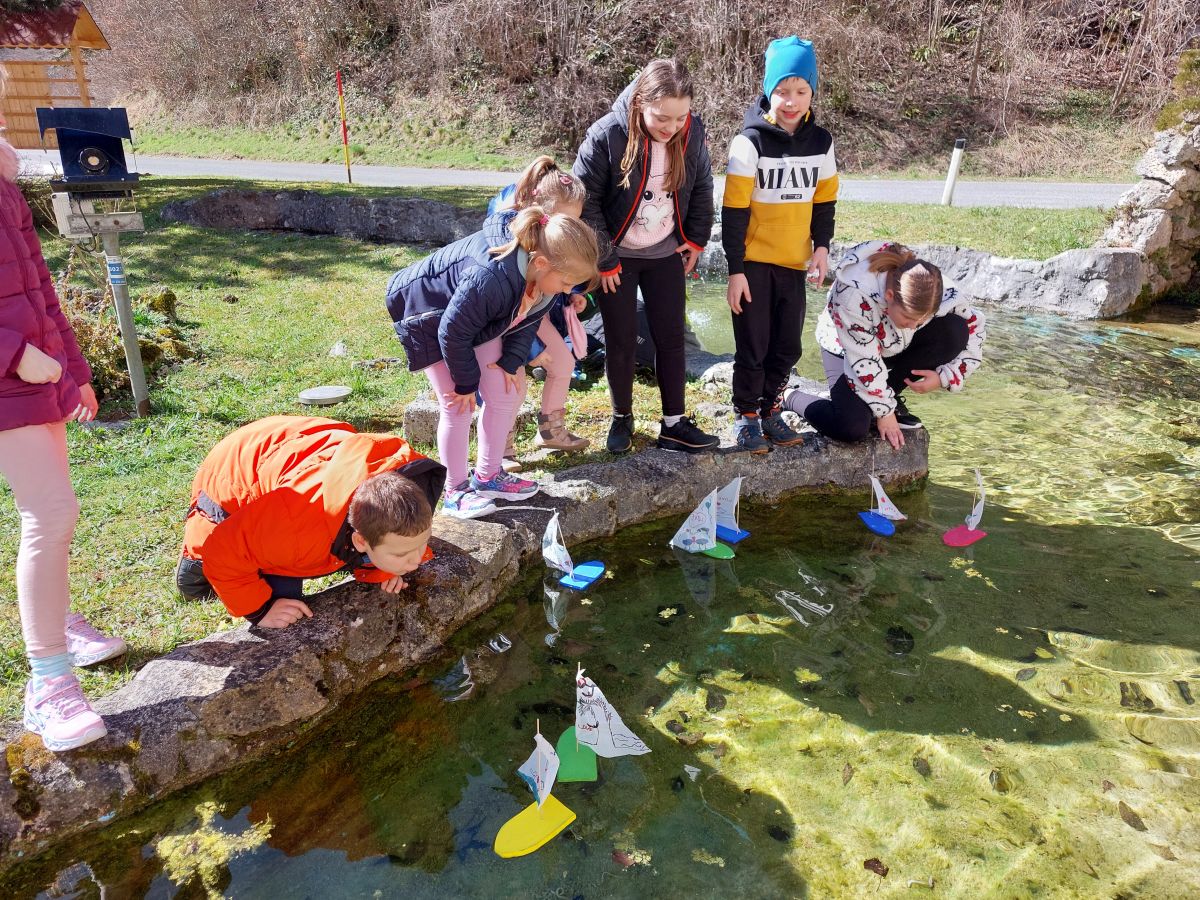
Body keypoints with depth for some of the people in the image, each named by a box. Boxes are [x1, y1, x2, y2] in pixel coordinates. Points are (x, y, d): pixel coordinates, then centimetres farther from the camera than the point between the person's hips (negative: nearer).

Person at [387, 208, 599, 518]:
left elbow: (527, 321, -1)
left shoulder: (545, 277, -19)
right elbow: (453, 332, -31)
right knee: (458, 406, -10)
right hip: (430, 315, -7)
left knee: (507, 393, 3)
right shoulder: (489, 280, -44)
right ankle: (455, 492, 4)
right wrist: (466, 382, -19)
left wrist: (512, 362, -11)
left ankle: (488, 475, 18)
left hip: (483, 321, 8)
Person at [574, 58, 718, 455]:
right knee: (621, 341, 3)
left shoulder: (692, 132, -10)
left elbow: (701, 187, 7)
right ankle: (622, 418, 22)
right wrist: (603, 260, -13)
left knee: (671, 337, 4)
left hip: (666, 255, 3)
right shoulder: (607, 135, -22)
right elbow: (584, 200, -16)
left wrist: (695, 240, 3)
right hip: (617, 257, -3)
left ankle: (674, 424, 14)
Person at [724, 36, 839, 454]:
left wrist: (821, 247, 1)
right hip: (754, 262, -4)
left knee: (787, 347, 10)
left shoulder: (820, 141, 4)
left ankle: (771, 410, 26)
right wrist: (735, 270, -13)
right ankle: (747, 417, 17)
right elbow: (734, 210, -11)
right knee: (752, 348, 2)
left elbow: (824, 200, 13)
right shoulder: (750, 142, -10)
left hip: (794, 263, 4)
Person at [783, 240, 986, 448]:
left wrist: (944, 377, -19)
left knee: (954, 331, -24)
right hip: (848, 351, -5)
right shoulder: (854, 295, -41)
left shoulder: (937, 294, -26)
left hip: (897, 349, 5)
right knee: (851, 427, -30)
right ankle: (792, 398, 1)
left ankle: (889, 394, -7)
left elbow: (975, 325, -8)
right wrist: (884, 412, -23)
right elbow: (864, 362, -32)